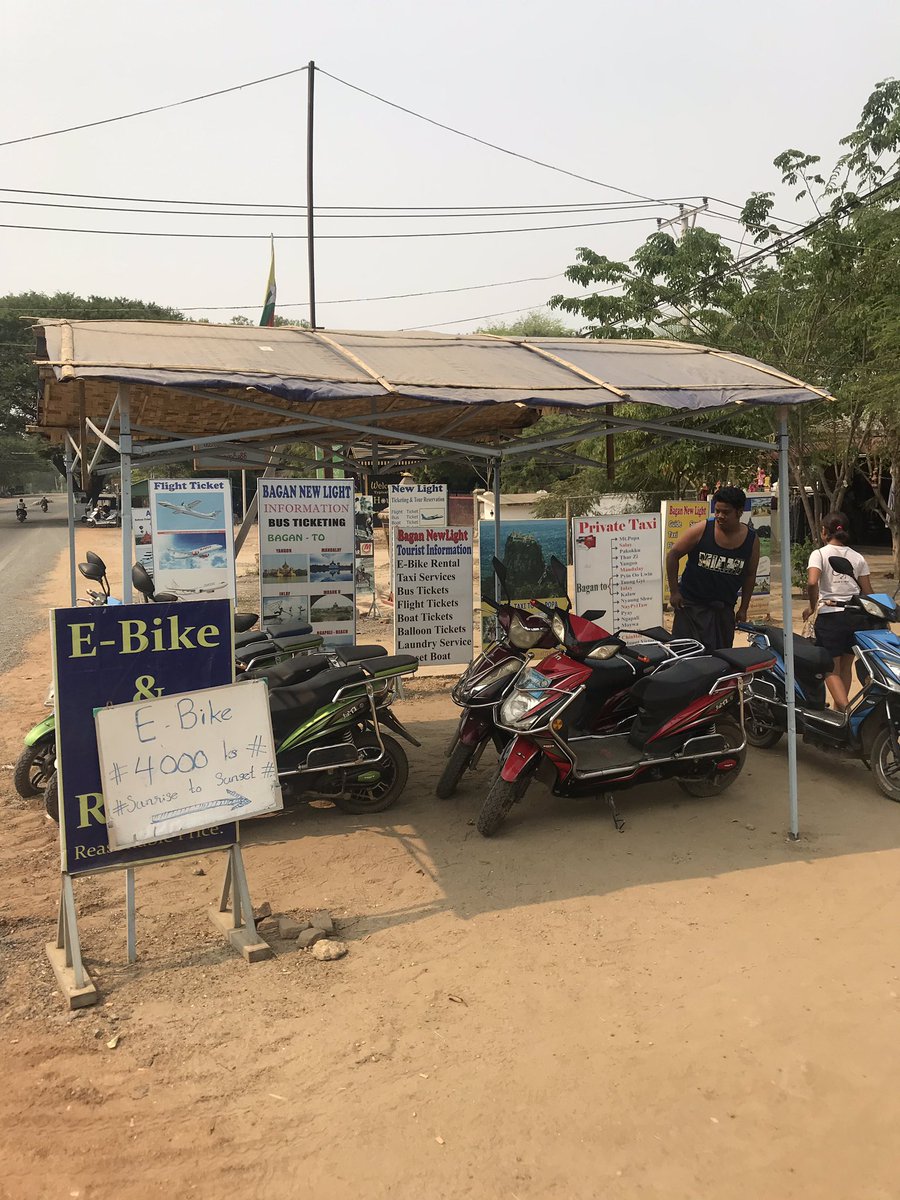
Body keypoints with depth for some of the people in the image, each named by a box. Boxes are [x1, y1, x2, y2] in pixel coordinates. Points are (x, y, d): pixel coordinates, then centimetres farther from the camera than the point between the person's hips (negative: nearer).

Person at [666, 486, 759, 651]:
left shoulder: (751, 539, -2)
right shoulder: (701, 530, -10)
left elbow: (750, 574, 11)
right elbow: (673, 555, -2)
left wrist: (743, 609, 9)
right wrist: (674, 592, -5)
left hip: (724, 608, 3)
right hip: (691, 604, -3)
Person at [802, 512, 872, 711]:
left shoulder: (819, 554, -5)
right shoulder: (858, 558, 7)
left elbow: (812, 582, -23)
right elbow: (868, 593, 6)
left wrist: (812, 606, -8)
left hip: (829, 617, -5)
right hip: (855, 617, 5)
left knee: (831, 670, 2)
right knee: (845, 668, 19)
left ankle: (846, 711, -17)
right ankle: (838, 709, 32)